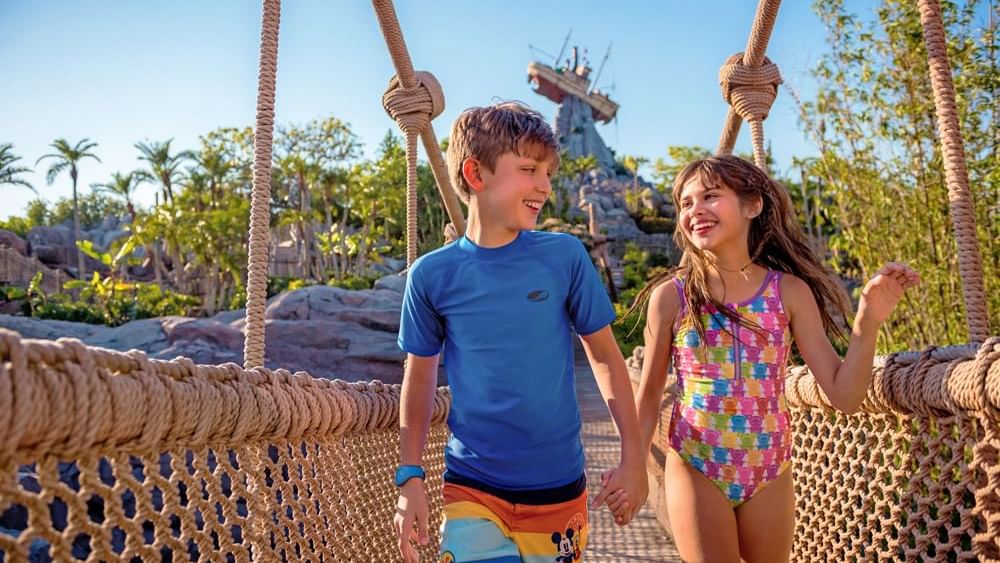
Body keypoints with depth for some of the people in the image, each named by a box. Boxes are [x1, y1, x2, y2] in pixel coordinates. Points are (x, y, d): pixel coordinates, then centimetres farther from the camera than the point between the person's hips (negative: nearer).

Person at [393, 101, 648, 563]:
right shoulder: (432, 274, -8)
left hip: (558, 487, 1)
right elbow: (420, 376, 4)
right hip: (471, 489, 0)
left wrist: (633, 457, 0)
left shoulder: (565, 256, -8)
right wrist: (410, 477, 2)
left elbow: (605, 356, 2)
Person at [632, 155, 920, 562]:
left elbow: (844, 396, -6)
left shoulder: (790, 291, -6)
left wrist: (868, 321, -18)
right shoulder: (671, 295, -9)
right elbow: (648, 397, 0)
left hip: (770, 473, 3)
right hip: (695, 470, -2)